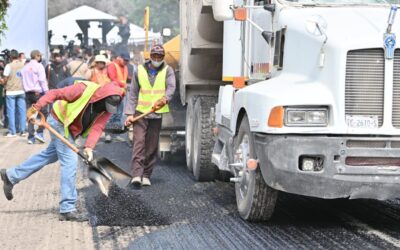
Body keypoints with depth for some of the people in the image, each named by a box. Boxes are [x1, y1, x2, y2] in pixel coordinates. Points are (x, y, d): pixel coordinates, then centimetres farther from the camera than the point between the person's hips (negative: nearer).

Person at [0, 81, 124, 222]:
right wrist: (36, 108, -26)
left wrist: (89, 147, -35)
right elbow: (54, 94, -23)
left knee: (50, 155, 23)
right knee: (70, 161, -13)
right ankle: (68, 209, -9)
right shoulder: (85, 89, -31)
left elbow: (97, 127, -21)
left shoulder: (108, 109, -14)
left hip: (72, 129, 8)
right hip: (60, 121, -8)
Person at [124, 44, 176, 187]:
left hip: (157, 114, 1)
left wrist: (165, 99, -34)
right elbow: (133, 94, 8)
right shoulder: (140, 71, 7)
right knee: (139, 142, -11)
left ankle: (146, 175, 16)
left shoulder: (167, 71, 5)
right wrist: (129, 113, -1)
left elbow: (171, 87, -12)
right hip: (140, 112, -1)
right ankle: (136, 175, -18)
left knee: (152, 146, 6)